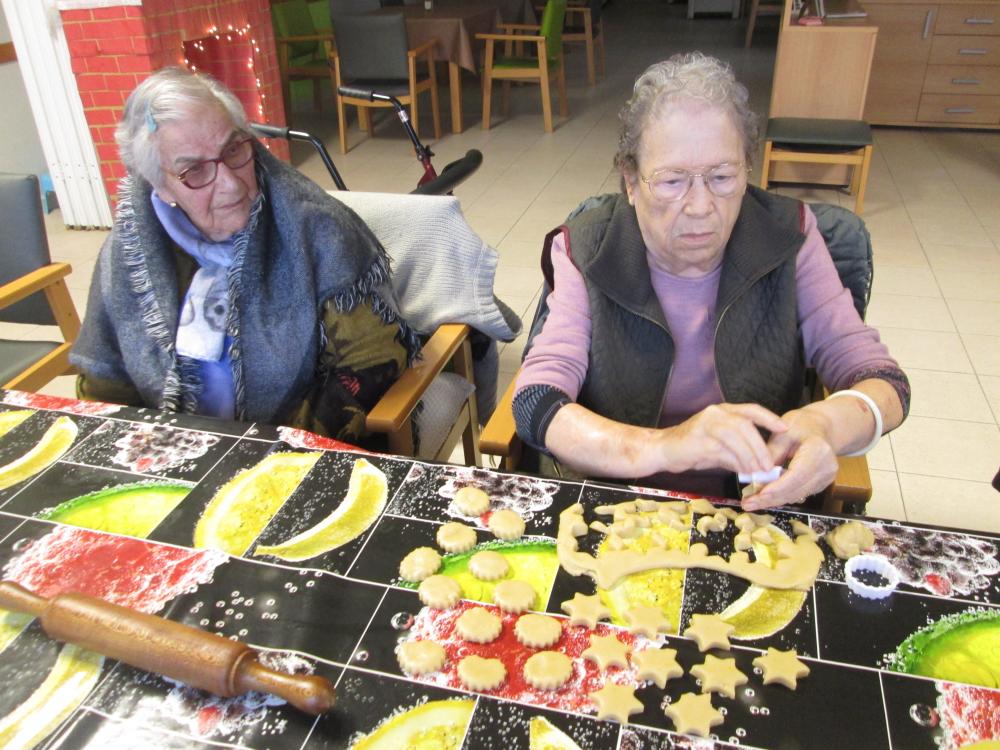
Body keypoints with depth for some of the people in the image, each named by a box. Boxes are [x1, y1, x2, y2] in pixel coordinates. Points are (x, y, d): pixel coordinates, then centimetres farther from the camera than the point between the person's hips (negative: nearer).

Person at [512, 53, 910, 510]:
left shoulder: (789, 237, -6)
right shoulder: (585, 252, -10)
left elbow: (884, 381, -6)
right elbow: (536, 405, -20)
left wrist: (828, 423, -30)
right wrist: (659, 447, -39)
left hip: (759, 510, 4)